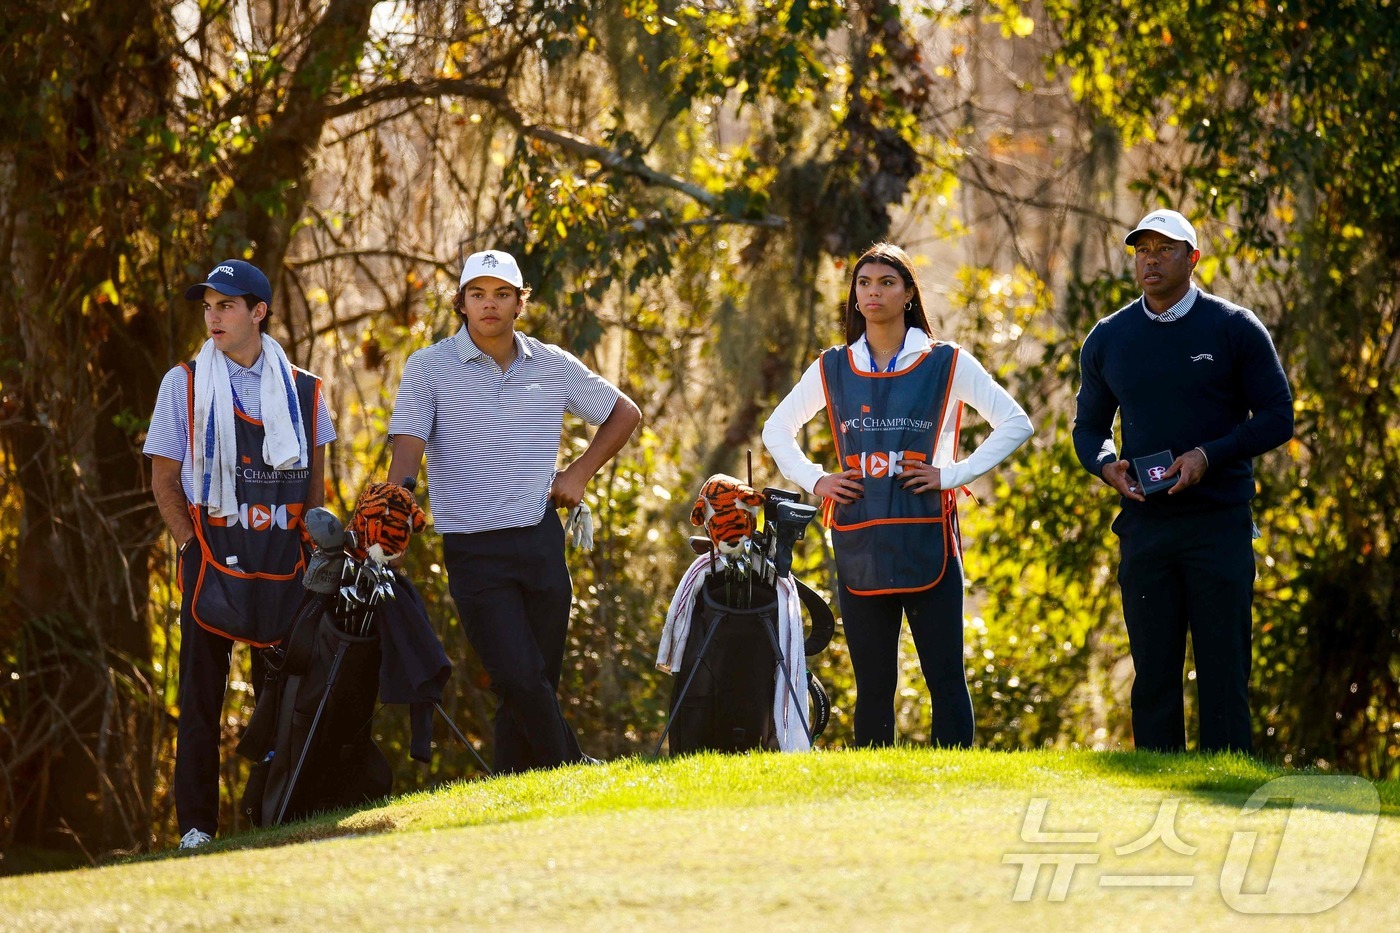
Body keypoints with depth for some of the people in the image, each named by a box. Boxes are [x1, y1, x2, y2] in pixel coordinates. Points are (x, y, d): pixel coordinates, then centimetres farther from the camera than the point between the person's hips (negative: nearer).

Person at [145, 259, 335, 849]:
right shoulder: (183, 384, 5)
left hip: (284, 557, 2)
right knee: (201, 691, -2)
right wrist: (193, 545, -5)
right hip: (212, 554, -1)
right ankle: (196, 823, 1)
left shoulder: (302, 390, 9)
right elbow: (164, 479, 5)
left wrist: (309, 545, 3)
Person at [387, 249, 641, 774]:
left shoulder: (552, 366, 8)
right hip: (473, 549, -4)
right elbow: (407, 451, -12)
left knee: (538, 684, 4)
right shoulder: (429, 369, -2)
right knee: (519, 680, -16)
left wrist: (578, 474, 10)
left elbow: (624, 414, 21)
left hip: (541, 542, 4)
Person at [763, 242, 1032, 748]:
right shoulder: (833, 369, 11)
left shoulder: (947, 364, 4)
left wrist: (954, 474, -5)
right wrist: (813, 480, 8)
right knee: (872, 683, 5)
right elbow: (776, 430, 24)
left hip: (927, 544, -2)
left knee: (946, 678, -6)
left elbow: (1016, 423, 3)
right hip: (859, 549, 2)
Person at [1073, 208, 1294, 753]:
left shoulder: (1234, 329, 2)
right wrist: (1105, 464, -5)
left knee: (1223, 672, -5)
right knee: (1152, 675, 4)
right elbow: (1089, 426, 18)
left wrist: (1208, 456, -14)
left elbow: (1277, 418, 0)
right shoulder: (1108, 339, 12)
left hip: (1220, 523, -3)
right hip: (1144, 522, 3)